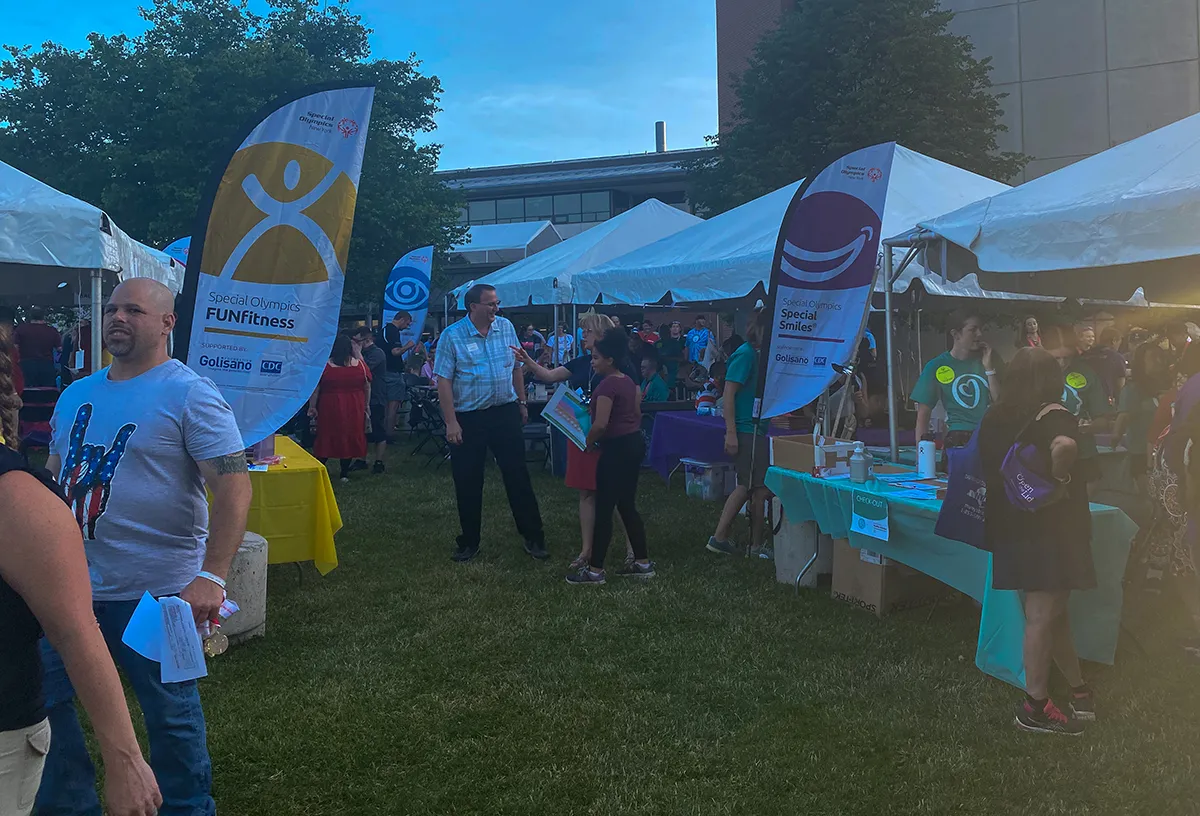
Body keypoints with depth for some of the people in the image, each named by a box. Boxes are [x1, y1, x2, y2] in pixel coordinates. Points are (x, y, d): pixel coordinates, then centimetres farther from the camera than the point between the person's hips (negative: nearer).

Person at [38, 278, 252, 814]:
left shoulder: (190, 394, -11)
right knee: (41, 700, 15)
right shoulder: (76, 395, 10)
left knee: (169, 713, 8)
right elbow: (53, 477, 21)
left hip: (154, 593, -6)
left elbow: (234, 487, -20)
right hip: (67, 585, 7)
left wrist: (212, 577, -30)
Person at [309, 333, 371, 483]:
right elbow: (367, 388, 2)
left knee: (326, 437, 10)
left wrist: (312, 407, 2)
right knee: (350, 437, 10)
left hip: (330, 408, -1)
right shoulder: (360, 364, -4)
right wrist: (366, 407, 12)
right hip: (354, 409, 1)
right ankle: (345, 473, 14)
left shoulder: (324, 365, -9)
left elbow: (315, 389, -7)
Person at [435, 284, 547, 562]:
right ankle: (469, 542, 21)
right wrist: (451, 422, -15)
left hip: (505, 413, 2)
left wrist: (522, 403, 13)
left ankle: (533, 538, 13)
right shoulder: (452, 336, -8)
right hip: (468, 419, -2)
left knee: (518, 477, 4)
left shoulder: (506, 327, 4)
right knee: (467, 484, 7)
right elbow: (443, 381, -10)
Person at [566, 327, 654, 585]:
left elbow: (601, 424, -24)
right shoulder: (628, 381, 10)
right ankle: (642, 563, 21)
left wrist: (589, 442, -9)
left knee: (604, 509, -2)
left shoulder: (607, 384, -18)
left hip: (617, 448, -10)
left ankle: (595, 570, 4)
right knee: (627, 505, 16)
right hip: (635, 443, 10)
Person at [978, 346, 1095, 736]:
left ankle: (1079, 690, 29)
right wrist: (1060, 479, -23)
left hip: (1010, 527, 7)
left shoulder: (996, 416, 6)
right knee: (1043, 615, 1)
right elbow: (1065, 445, -38)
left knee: (1052, 610, 18)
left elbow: (987, 465, 18)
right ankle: (1035, 707, 8)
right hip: (1048, 531, -7)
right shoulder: (1053, 415, -15)